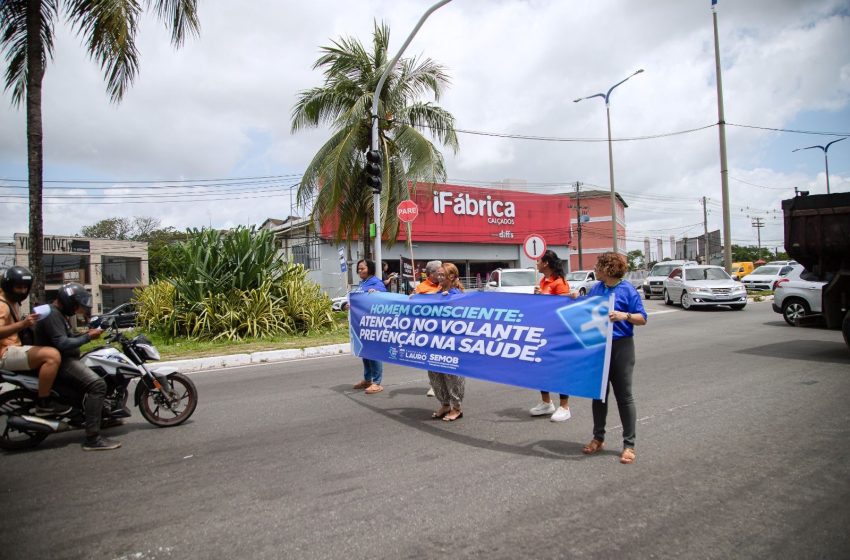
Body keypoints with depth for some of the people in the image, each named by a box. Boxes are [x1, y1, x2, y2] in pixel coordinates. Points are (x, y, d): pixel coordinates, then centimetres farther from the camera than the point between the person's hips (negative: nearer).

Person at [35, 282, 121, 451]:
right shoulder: (52, 314, -16)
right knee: (97, 384, -27)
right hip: (62, 362, -12)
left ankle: (102, 416, 29)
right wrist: (88, 337, -18)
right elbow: (62, 344, -26)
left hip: (66, 359, 12)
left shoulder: (58, 314, 19)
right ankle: (92, 438, -30)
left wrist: (85, 334, 7)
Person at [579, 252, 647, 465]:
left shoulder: (627, 290, -9)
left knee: (624, 396, 3)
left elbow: (642, 319, -9)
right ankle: (598, 438, 27)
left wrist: (624, 316, -26)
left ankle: (629, 445, 13)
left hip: (620, 347, -5)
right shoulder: (595, 289, 7)